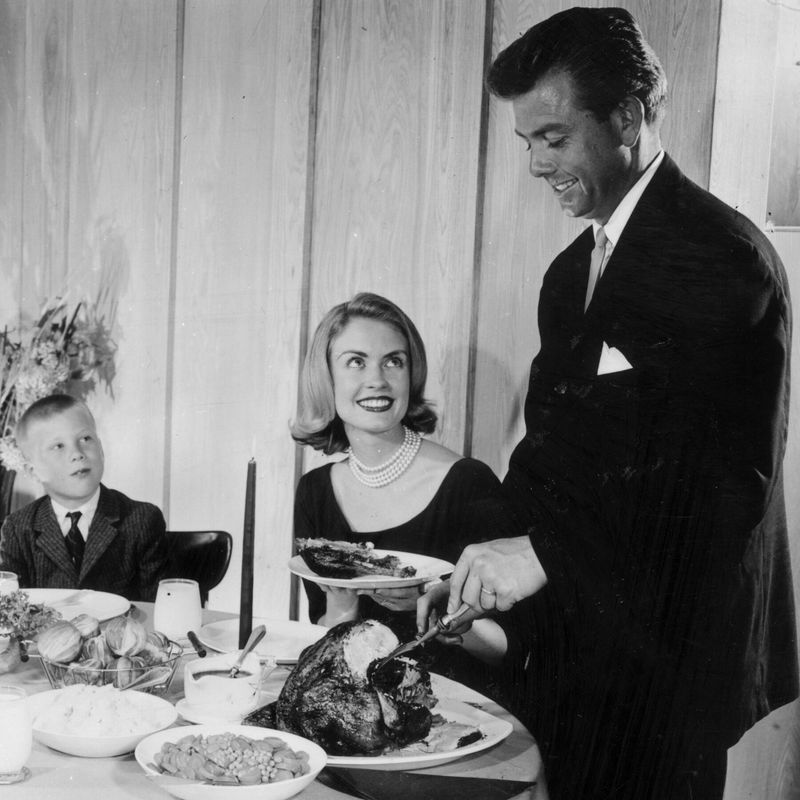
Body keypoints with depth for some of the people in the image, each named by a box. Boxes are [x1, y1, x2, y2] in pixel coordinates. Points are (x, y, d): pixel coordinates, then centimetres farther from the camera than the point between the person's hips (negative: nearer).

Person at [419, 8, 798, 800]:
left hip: (670, 671, -7)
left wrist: (545, 553, -23)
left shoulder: (721, 257, -13)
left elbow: (730, 485, -21)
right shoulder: (570, 272, 13)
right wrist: (486, 571, 1)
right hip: (569, 660, 7)